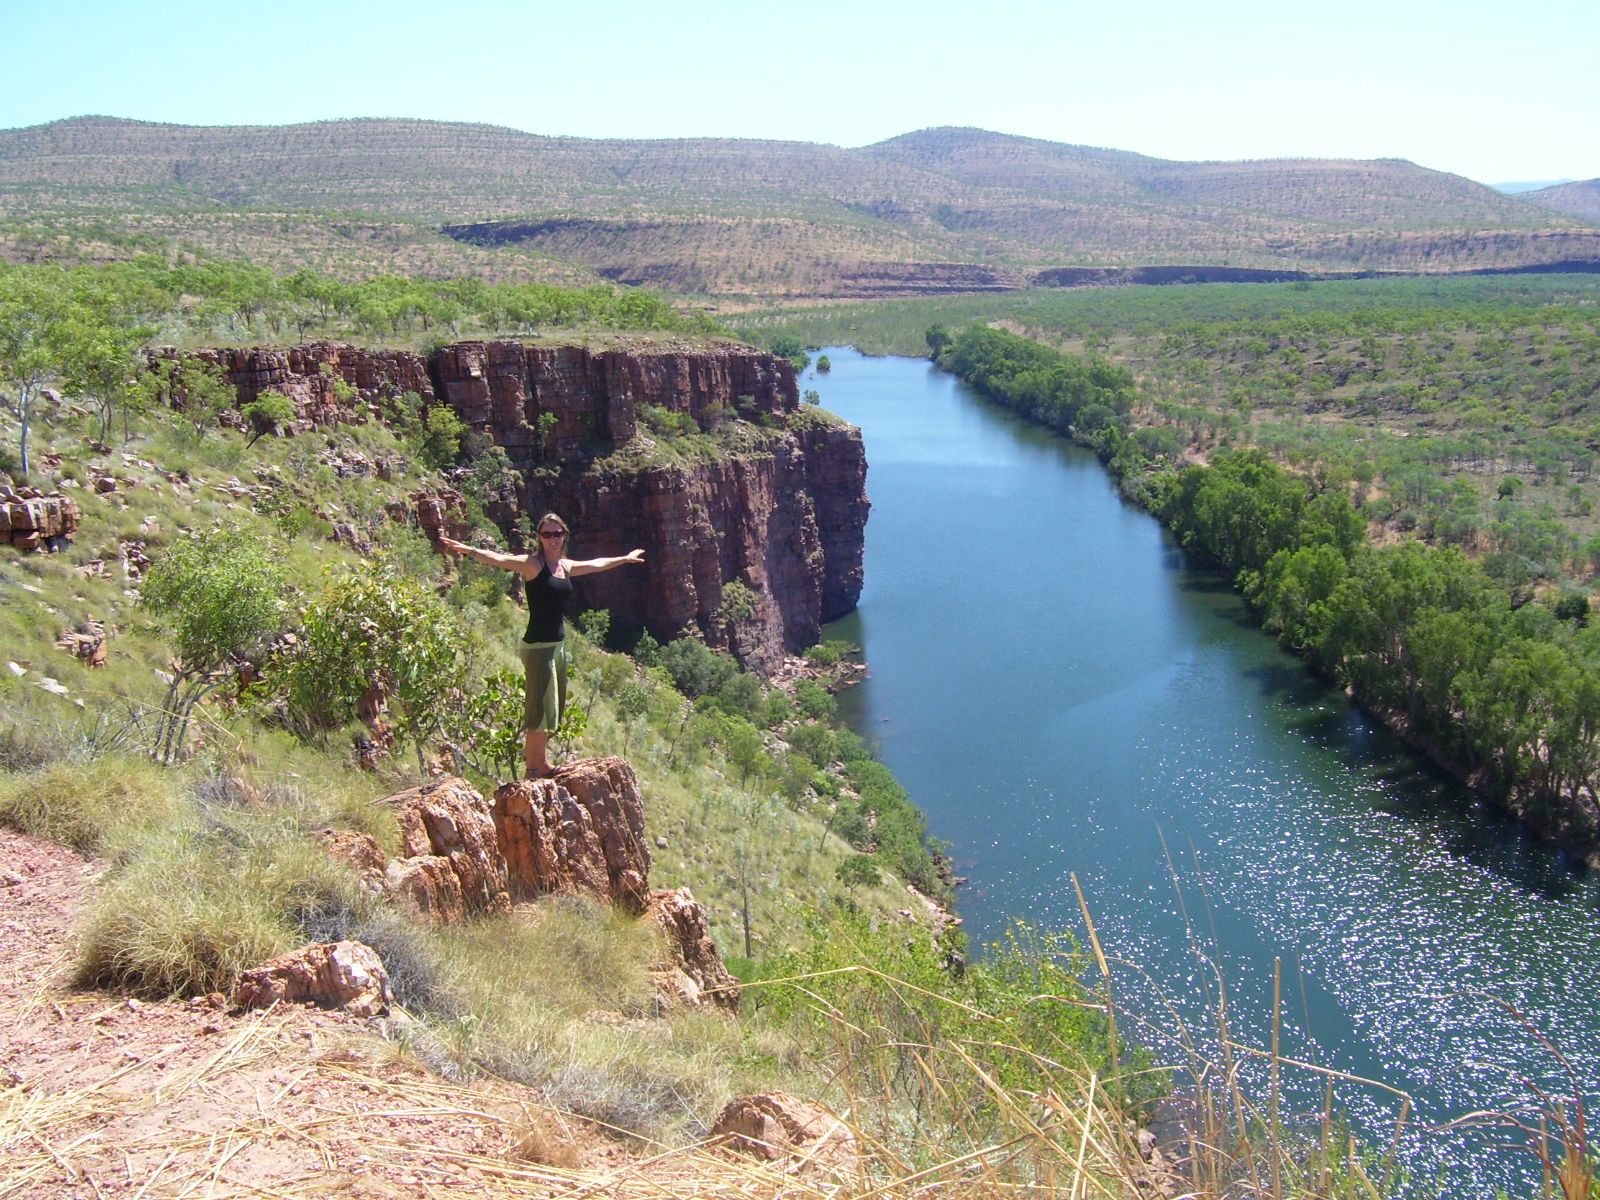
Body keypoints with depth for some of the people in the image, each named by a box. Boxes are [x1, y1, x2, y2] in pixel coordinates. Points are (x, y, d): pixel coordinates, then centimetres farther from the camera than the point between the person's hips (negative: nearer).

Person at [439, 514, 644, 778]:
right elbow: (500, 559, -28)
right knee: (541, 708, -6)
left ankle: (535, 760, 24)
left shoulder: (565, 566, 12)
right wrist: (469, 550, -46)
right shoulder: (533, 564, -10)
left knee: (554, 707, 13)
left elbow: (597, 564, 31)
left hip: (558, 644, 8)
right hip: (538, 646, -8)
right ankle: (535, 767, 2)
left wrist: (625, 558, 46)